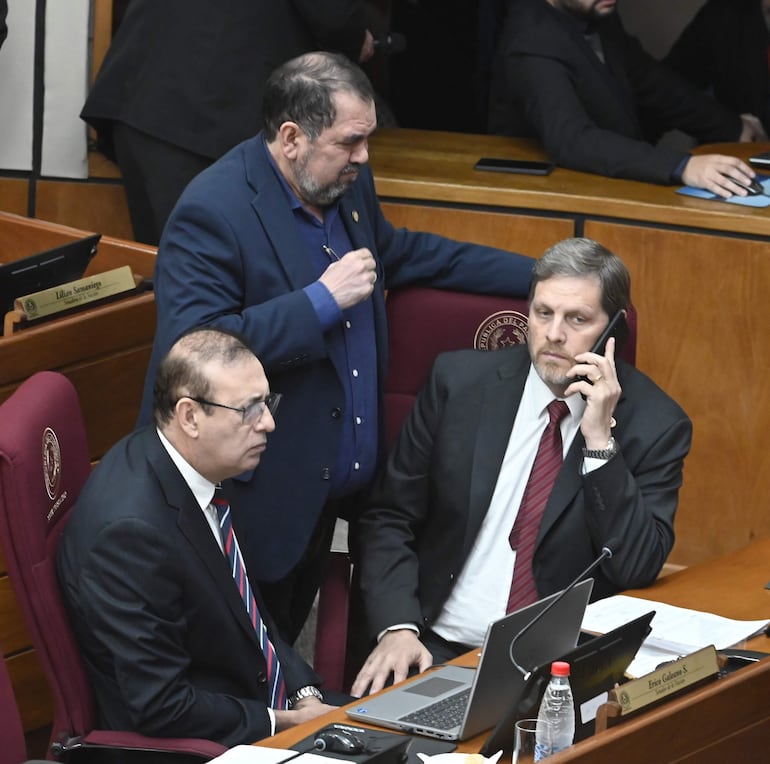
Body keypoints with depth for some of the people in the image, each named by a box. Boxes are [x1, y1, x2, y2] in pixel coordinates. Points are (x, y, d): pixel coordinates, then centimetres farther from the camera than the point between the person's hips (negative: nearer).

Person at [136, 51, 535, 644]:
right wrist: (322, 301, -25)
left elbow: (402, 253, 27)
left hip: (328, 496, 8)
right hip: (260, 505, -8)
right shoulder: (211, 215, -19)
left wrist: (538, 275, 23)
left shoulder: (349, 185, 8)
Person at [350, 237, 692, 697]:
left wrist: (600, 438, -16)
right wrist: (398, 627, -10)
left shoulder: (655, 423, -2)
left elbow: (637, 570, -10)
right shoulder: (460, 381, 3)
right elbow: (389, 519, 6)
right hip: (438, 652, 1)